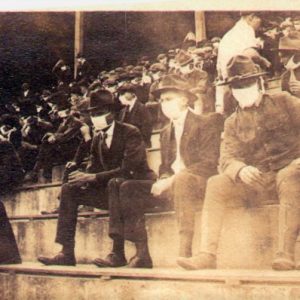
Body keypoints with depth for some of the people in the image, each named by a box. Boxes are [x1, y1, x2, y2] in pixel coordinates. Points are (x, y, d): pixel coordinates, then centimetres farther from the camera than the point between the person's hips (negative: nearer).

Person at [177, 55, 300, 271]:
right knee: (216, 184, -19)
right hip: (257, 181, 3)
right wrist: (241, 170, -22)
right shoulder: (233, 123, 13)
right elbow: (227, 159, 2)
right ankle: (207, 254, -25)